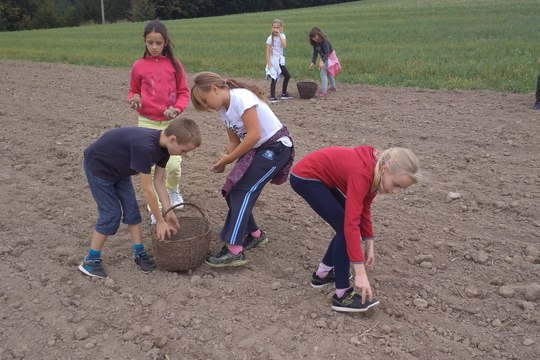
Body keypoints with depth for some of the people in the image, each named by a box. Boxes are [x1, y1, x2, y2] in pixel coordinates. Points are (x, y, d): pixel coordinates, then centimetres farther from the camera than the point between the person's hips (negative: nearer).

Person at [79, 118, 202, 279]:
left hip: (119, 168, 8)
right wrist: (160, 221, -22)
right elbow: (148, 189, -32)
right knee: (111, 213, -6)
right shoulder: (144, 146, -39)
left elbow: (159, 181, -4)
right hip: (98, 166, -8)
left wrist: (169, 212, -5)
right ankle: (90, 260, 8)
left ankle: (139, 252, 19)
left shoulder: (164, 145, -13)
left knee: (132, 210, 5)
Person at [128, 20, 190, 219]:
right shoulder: (139, 66, -1)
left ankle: (173, 190, 26)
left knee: (173, 165, -9)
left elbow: (184, 92, 2)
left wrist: (177, 109, -15)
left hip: (170, 122, 0)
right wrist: (134, 99, -11)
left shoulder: (174, 64, -1)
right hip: (147, 123, 0)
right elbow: (133, 90, 11)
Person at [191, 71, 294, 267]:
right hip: (256, 149, 9)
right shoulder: (224, 109, 7)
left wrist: (229, 159, -18)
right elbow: (234, 141, 11)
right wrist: (224, 158, -9)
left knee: (242, 191, -14)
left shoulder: (241, 97, -20)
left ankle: (234, 251, -12)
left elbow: (254, 135, -24)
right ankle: (255, 234, 22)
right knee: (233, 191, 4)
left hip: (276, 147, -9)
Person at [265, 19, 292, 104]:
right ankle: (272, 97, -4)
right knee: (274, 79, -8)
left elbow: (284, 45, -18)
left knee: (287, 76, 8)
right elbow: (268, 52, -11)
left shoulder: (282, 36, 1)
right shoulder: (270, 38, -10)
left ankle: (284, 94, 22)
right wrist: (269, 63, -17)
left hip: (280, 60, 5)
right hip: (273, 61, -5)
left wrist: (279, 35, -20)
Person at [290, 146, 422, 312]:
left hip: (321, 176, 9)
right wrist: (360, 273, -35)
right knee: (344, 226, -14)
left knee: (345, 225, 7)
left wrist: (369, 245, 2)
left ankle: (322, 273, 22)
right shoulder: (362, 172, -32)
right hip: (305, 177, -9)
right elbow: (351, 223, -35)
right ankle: (342, 295, -7)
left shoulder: (374, 170, -6)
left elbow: (363, 208, 7)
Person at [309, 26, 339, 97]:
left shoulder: (324, 41, -30)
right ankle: (333, 87, 44)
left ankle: (324, 91, -16)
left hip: (329, 57, -9)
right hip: (324, 58, 9)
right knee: (328, 73, 25)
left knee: (323, 73, -16)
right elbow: (315, 53, -10)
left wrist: (322, 61, -52)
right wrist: (313, 62, -25)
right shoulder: (315, 43, -7)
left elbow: (327, 53, -38)